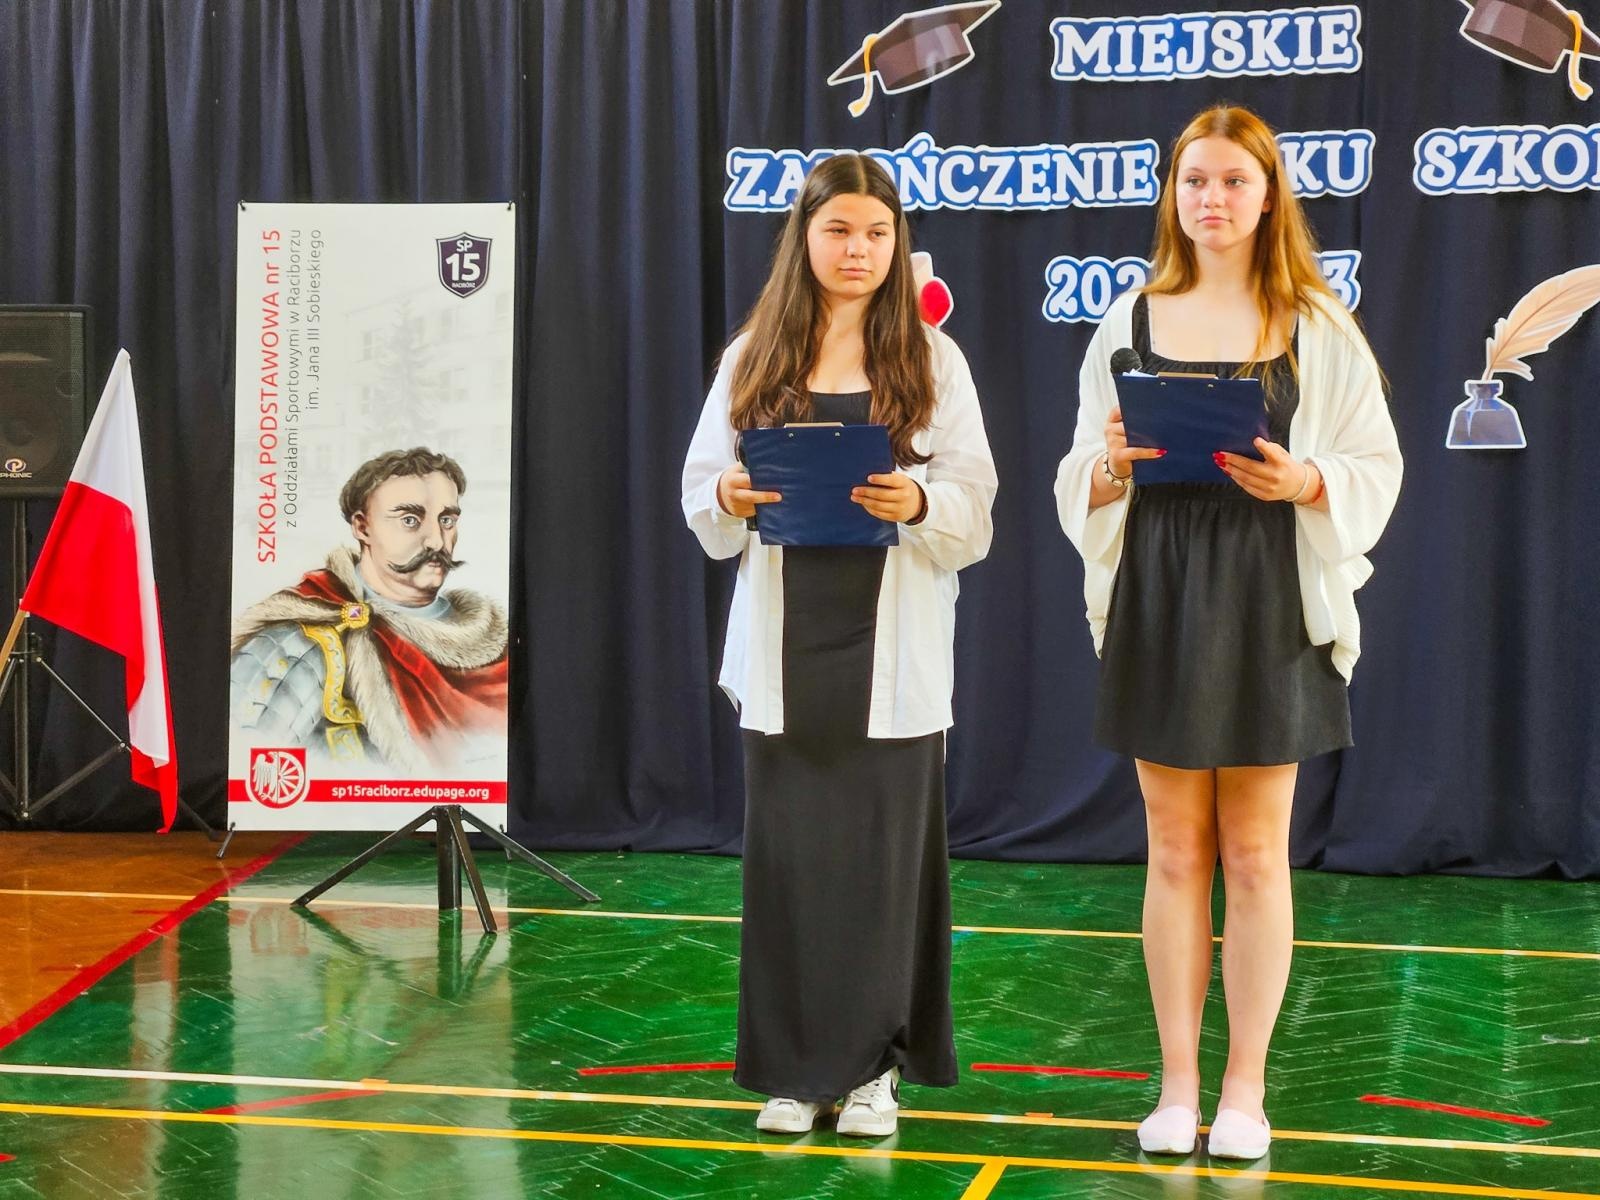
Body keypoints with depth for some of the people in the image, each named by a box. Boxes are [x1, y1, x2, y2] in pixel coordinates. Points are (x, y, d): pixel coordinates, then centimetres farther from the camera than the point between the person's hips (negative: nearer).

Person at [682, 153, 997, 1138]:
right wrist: (729, 501, -15)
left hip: (892, 645, -1)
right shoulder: (754, 359, 7)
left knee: (884, 852, 1)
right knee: (787, 852, 3)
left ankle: (873, 1064, 13)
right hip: (786, 641, 1)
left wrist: (919, 503, -21)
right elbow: (703, 496, 7)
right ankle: (795, 1066, 14)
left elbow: (975, 511, -1)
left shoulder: (933, 362, 3)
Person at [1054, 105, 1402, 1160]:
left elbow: (1376, 469, 0)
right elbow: (1084, 483, 8)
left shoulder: (1316, 328, 1)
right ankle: (1177, 1083, 15)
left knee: (1255, 852, 4)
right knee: (1176, 849, 6)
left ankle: (1246, 1086, 14)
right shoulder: (1132, 321, 6)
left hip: (1269, 601, -1)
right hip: (1159, 598, 2)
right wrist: (1113, 462, -14)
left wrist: (1302, 480, -19)